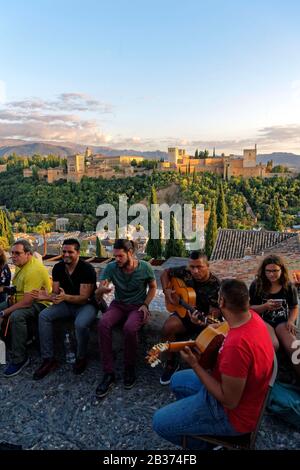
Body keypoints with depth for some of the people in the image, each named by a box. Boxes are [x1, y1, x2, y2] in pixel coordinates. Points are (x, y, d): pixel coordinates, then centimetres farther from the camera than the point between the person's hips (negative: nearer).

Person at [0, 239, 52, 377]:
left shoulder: (34, 270, -25)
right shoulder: (20, 264, 6)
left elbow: (27, 302, -28)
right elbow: (18, 287, 21)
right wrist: (12, 293, 0)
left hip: (39, 303, -11)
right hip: (23, 300, 11)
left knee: (16, 316, -34)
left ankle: (19, 359, -20)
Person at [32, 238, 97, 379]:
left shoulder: (87, 269, -20)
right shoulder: (58, 268, -1)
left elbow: (84, 298, -22)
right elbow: (56, 293, 1)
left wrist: (66, 297, -40)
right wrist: (46, 296, -23)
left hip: (86, 304, -6)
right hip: (66, 303, 6)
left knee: (80, 324, -36)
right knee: (43, 316, -17)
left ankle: (81, 358, -6)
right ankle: (48, 359, -9)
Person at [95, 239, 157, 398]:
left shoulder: (145, 267, -10)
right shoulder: (111, 267, -8)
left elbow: (153, 287, 7)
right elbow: (97, 293, -10)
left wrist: (145, 304, -8)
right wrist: (102, 289, -35)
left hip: (138, 306, -2)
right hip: (118, 304, 2)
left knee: (129, 328, -36)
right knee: (103, 324, -30)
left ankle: (129, 369, -8)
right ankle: (108, 373, -20)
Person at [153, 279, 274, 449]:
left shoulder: (237, 345, -39)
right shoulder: (251, 316, -12)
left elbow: (229, 401, -29)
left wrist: (195, 365, -23)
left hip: (235, 413, -9)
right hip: (239, 386, 9)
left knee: (160, 422, -3)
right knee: (177, 380, 22)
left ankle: (206, 444, 19)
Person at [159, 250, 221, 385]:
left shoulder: (215, 285, -20)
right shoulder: (185, 272, -10)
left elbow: (214, 313, -23)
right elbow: (165, 273, 8)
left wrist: (202, 321, -45)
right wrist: (166, 290, -8)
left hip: (205, 319, -2)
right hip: (184, 313, 3)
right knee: (168, 327, -28)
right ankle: (171, 363, -3)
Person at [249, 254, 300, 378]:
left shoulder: (289, 287, 0)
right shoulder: (256, 285, -6)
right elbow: (250, 308, -2)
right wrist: (265, 306, -21)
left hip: (282, 321, 2)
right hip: (263, 320, -2)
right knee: (273, 345, -32)